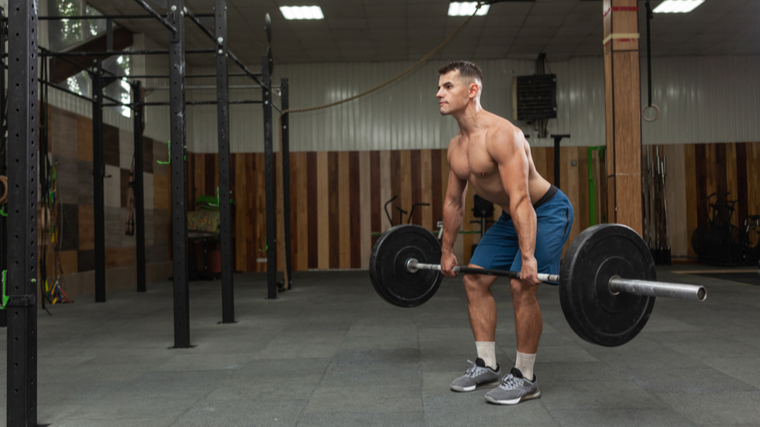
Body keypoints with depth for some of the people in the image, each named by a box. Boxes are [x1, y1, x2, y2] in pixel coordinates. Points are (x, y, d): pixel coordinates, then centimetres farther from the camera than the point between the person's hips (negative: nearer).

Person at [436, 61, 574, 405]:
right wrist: (447, 251, 14)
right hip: (511, 215, 9)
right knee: (475, 280, 5)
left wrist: (528, 257, -39)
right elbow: (453, 202, 11)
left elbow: (520, 199, -34)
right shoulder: (456, 147, 0)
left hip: (547, 211, -9)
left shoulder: (500, 134, -28)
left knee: (521, 286, -19)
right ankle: (486, 365, 15)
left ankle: (524, 378, -4)